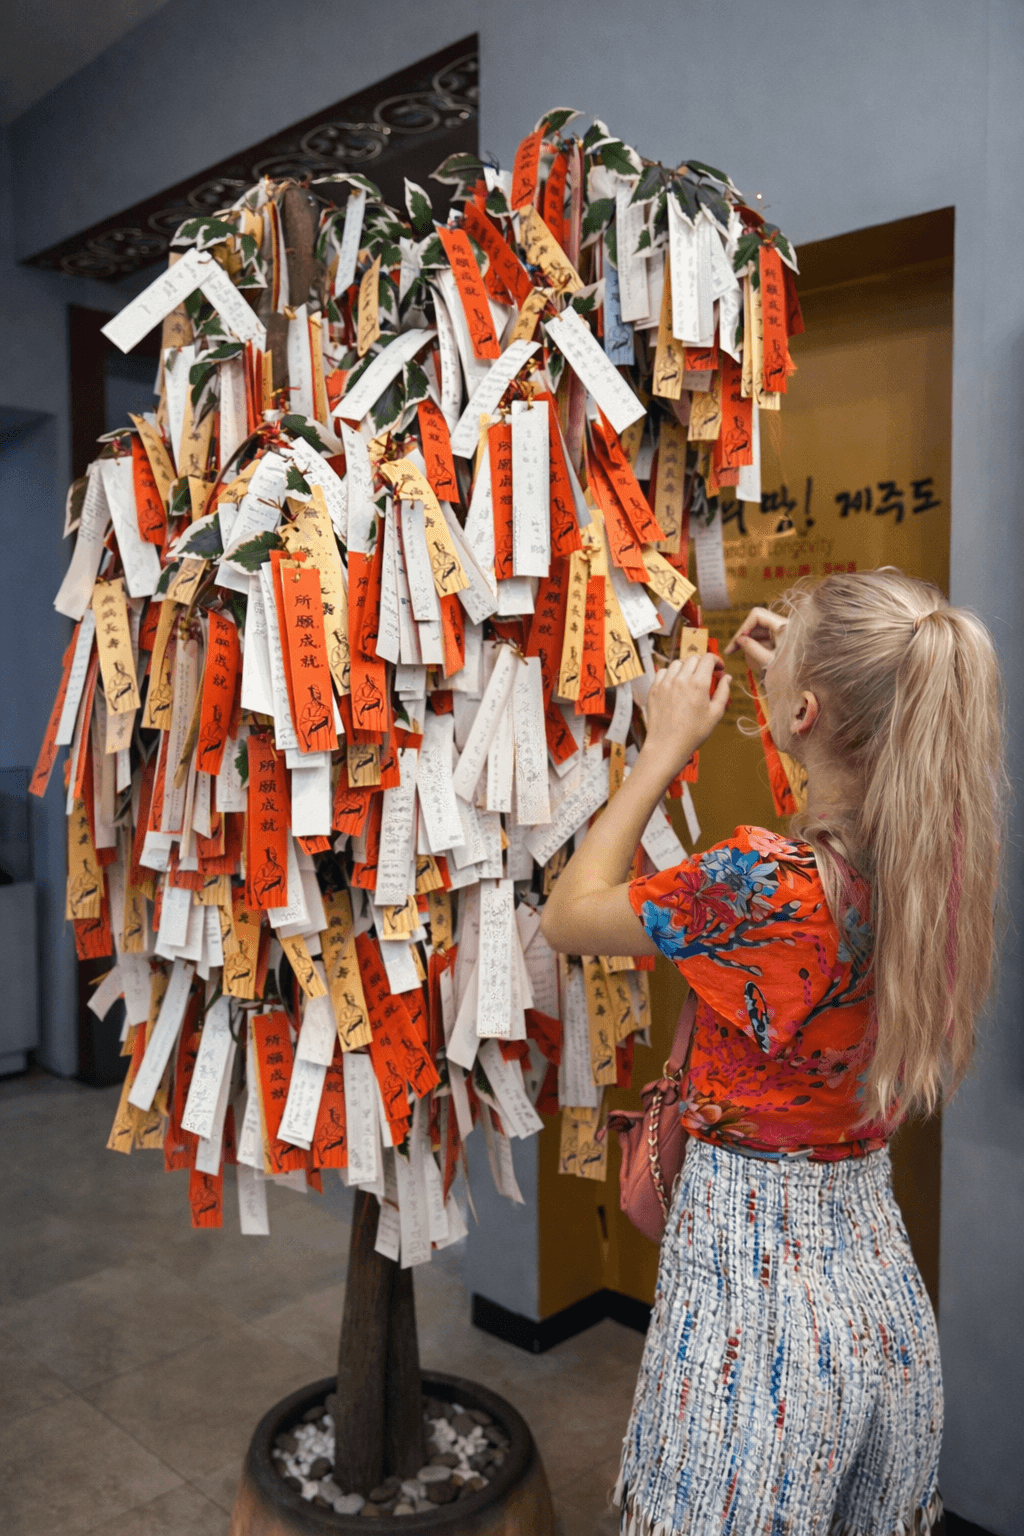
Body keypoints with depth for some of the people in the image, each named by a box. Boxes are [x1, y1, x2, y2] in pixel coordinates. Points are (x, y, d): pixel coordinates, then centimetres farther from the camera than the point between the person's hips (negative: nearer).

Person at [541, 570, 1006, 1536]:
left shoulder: (762, 885, -28)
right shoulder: (942, 863, -8)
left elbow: (566, 918, -12)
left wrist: (666, 746, -8)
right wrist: (794, 677, 11)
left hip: (749, 1282, -6)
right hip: (885, 1285, 6)